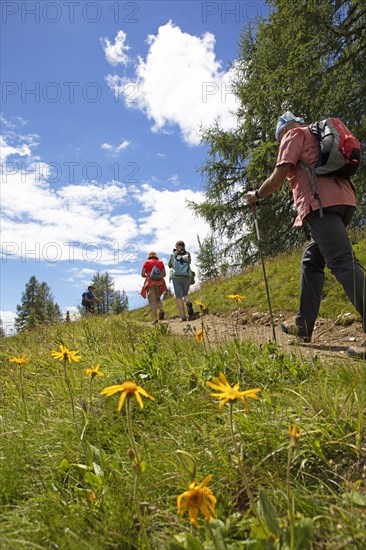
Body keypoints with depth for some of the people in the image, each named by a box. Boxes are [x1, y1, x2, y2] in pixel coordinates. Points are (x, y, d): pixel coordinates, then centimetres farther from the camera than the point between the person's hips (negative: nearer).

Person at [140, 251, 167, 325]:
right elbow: (164, 274, 9)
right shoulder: (160, 262, 13)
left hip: (150, 282, -2)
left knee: (152, 300, -3)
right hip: (159, 282, 3)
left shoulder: (146, 262, 7)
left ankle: (155, 318, -12)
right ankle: (161, 310, -11)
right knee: (157, 298, 17)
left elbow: (142, 274, 0)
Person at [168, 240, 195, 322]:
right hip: (186, 277, 2)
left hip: (176, 277, -2)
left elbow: (169, 265, 19)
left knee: (179, 297, 2)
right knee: (185, 294, 18)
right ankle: (188, 303, -17)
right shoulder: (187, 254, 7)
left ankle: (183, 317, -7)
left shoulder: (173, 255, 3)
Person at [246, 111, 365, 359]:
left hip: (321, 203, -9)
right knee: (312, 261, 13)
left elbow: (277, 179, 0)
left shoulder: (293, 135, 9)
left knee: (342, 262, -19)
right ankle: (304, 326, 16)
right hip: (344, 199, 9)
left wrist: (256, 195, 17)